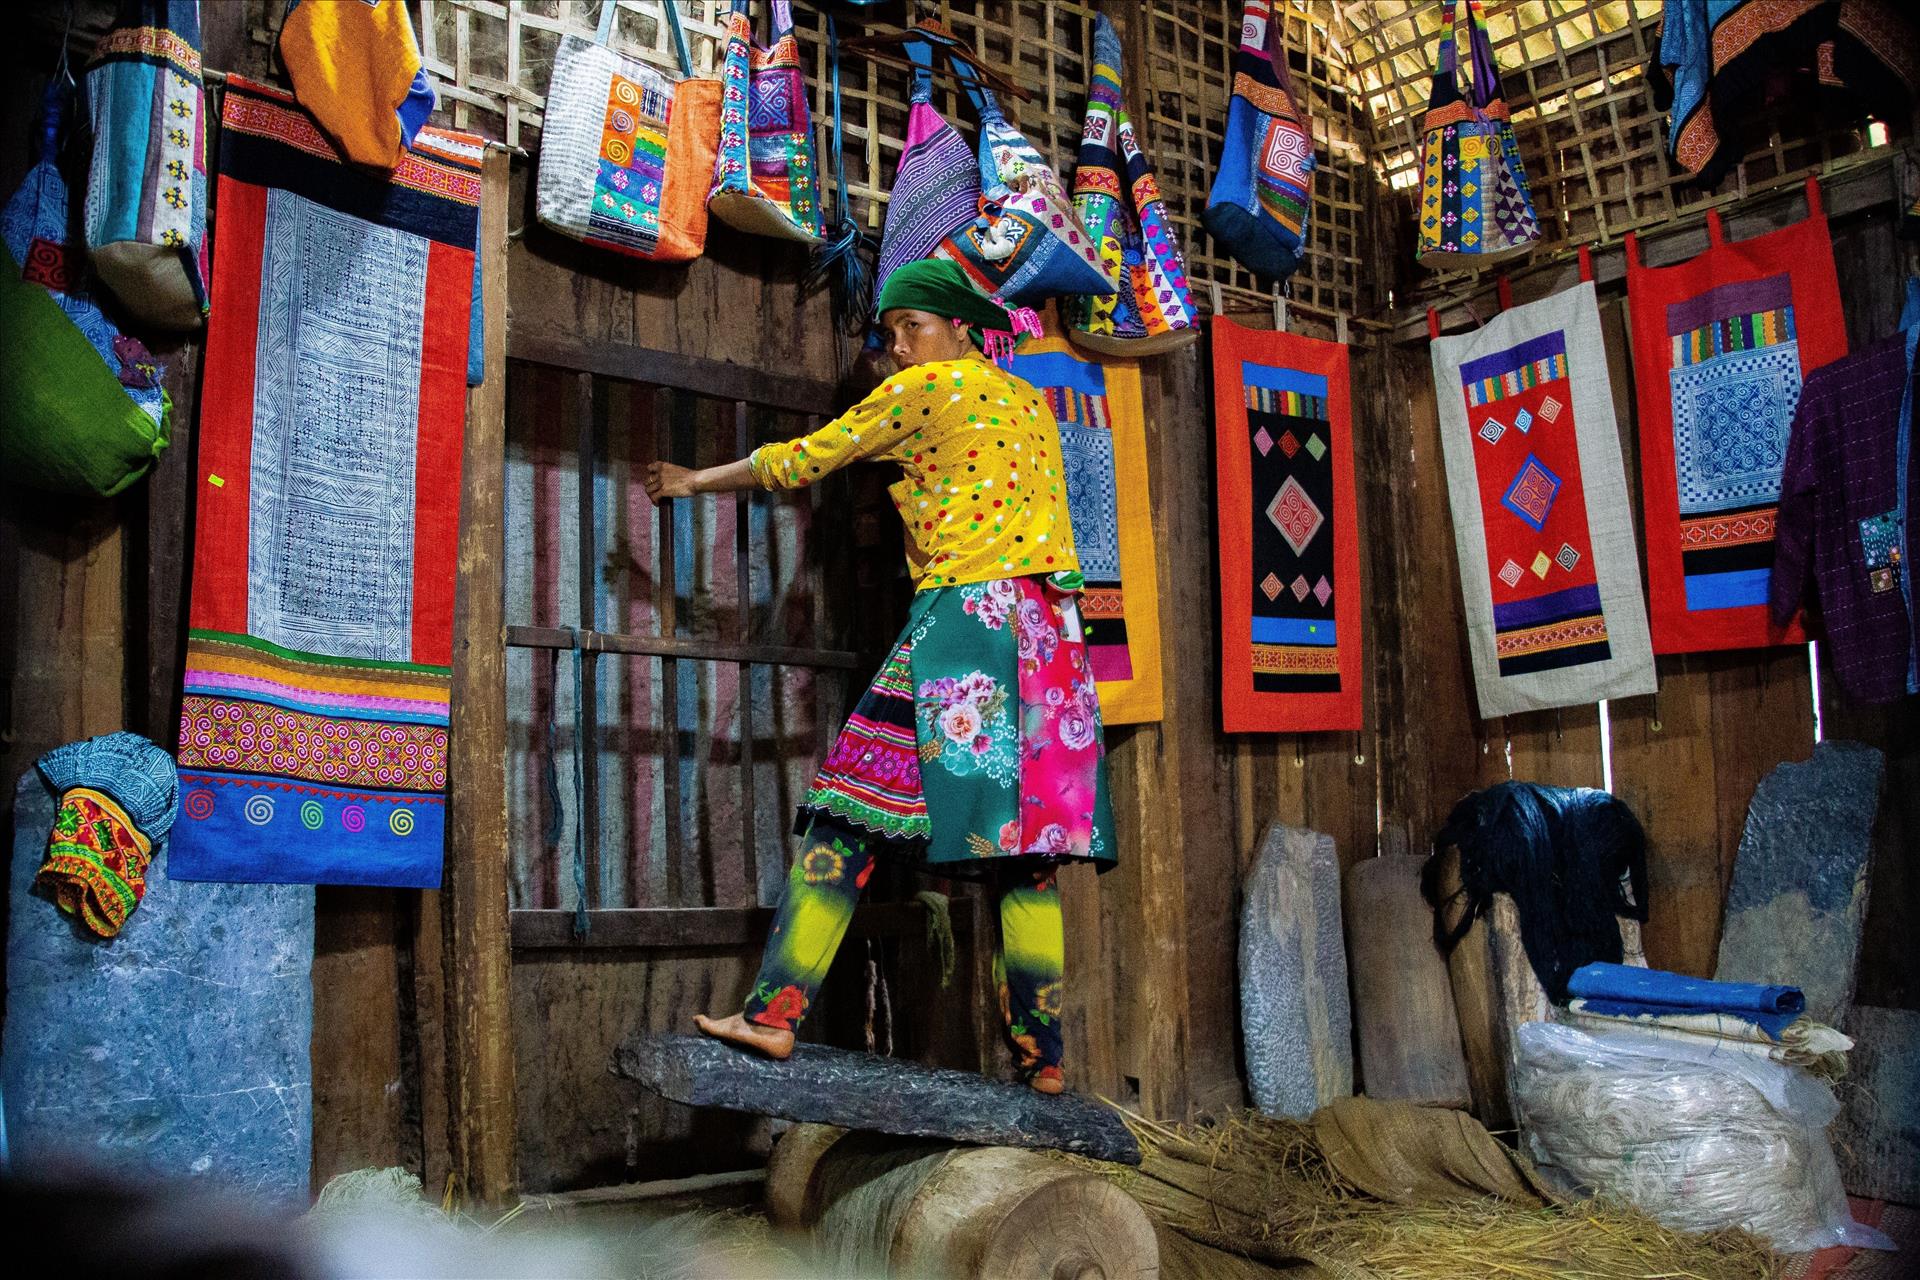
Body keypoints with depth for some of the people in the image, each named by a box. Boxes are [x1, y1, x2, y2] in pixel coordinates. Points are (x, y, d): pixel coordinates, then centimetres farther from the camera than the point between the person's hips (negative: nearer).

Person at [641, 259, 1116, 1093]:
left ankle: (776, 1011, -8)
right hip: (1047, 631, 7)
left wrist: (695, 481, 20)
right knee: (1023, 848, 4)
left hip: (965, 613, -7)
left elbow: (802, 460, 8)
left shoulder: (924, 389, 3)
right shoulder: (1030, 403, 21)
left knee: (851, 812, -5)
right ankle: (1042, 1056, 4)